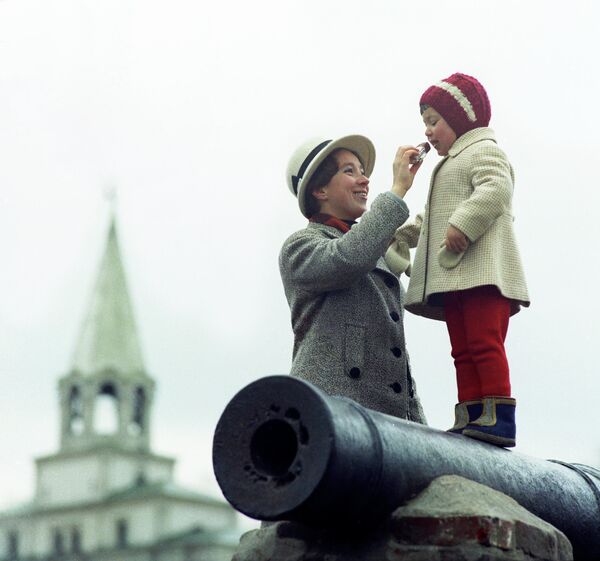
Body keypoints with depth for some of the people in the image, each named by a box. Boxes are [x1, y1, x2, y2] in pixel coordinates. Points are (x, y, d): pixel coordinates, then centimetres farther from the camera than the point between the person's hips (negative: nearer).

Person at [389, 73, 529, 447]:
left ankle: (499, 418, -24)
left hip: (482, 268, -10)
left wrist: (463, 224, -29)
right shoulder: (454, 164, 33)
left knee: (484, 341, -18)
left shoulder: (484, 151, 2)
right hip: (455, 273, 10)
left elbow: (497, 189, -19)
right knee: (463, 349, 4)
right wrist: (401, 236, 30)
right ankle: (470, 419, 2)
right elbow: (431, 218, 40)